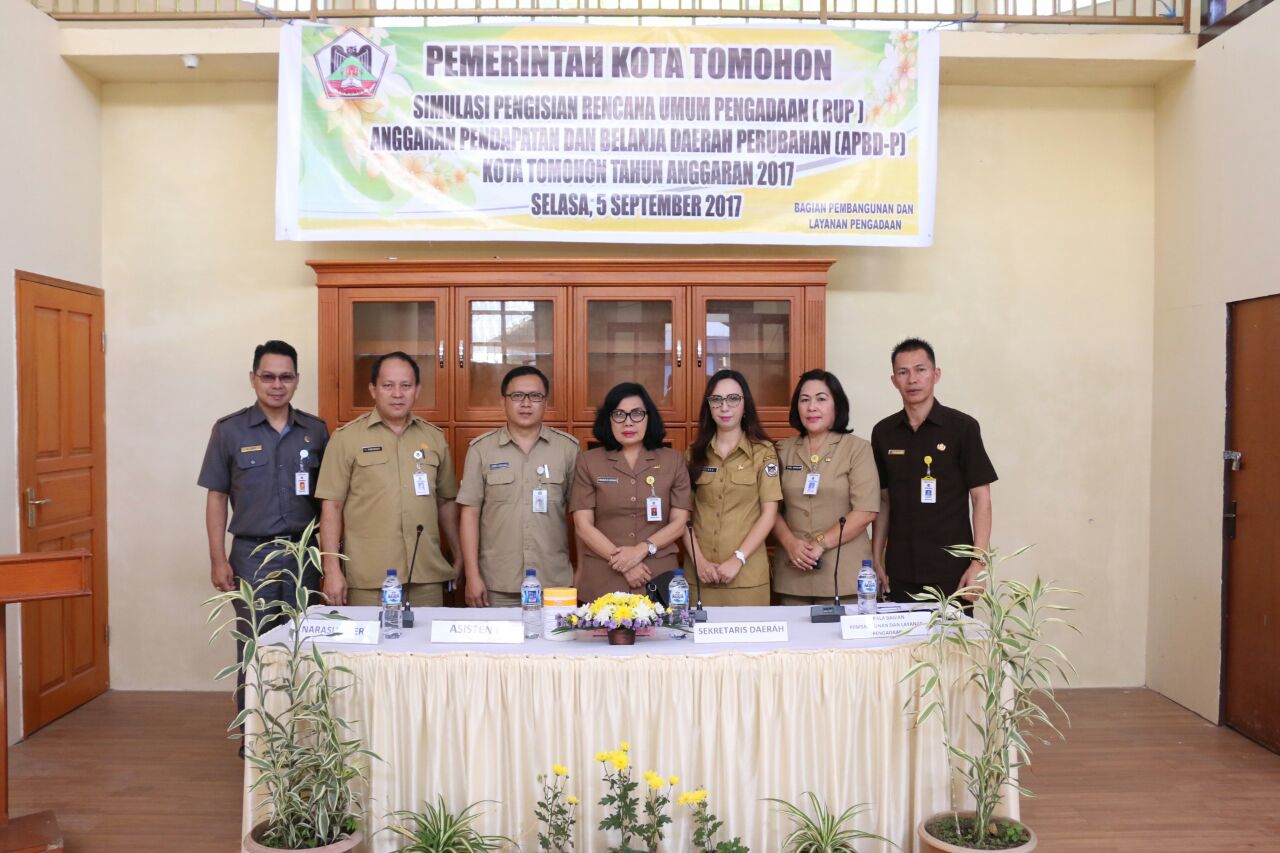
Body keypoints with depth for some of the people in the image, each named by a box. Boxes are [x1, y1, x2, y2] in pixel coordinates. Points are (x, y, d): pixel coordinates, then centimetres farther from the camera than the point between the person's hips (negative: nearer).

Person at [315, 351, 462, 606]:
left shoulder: (435, 437, 10)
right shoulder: (347, 437, -1)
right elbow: (332, 506, -2)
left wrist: (460, 556, 14)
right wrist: (332, 571, -7)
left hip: (427, 576, 3)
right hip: (368, 579, -3)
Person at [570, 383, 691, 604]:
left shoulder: (673, 461, 6)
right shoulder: (588, 462, 3)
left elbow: (680, 522, 2)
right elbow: (583, 525, -2)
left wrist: (642, 550, -13)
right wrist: (622, 563, -12)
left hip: (658, 580, 1)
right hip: (602, 581, 0)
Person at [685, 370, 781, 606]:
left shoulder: (763, 451, 1)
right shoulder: (695, 453, 7)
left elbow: (769, 513, -4)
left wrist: (738, 559, -12)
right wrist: (698, 560, -8)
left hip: (747, 573, -2)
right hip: (701, 572, 2)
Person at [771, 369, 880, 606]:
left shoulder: (857, 449, 0)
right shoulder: (783, 451, 9)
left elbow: (865, 511, -8)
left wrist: (821, 544, -13)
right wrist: (790, 543, -10)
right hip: (793, 571, 3)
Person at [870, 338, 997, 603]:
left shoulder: (962, 427, -5)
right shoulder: (883, 432, 6)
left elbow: (981, 497, -4)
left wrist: (979, 563, -10)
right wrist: (876, 559, 6)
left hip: (952, 571, -3)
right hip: (900, 572, 3)